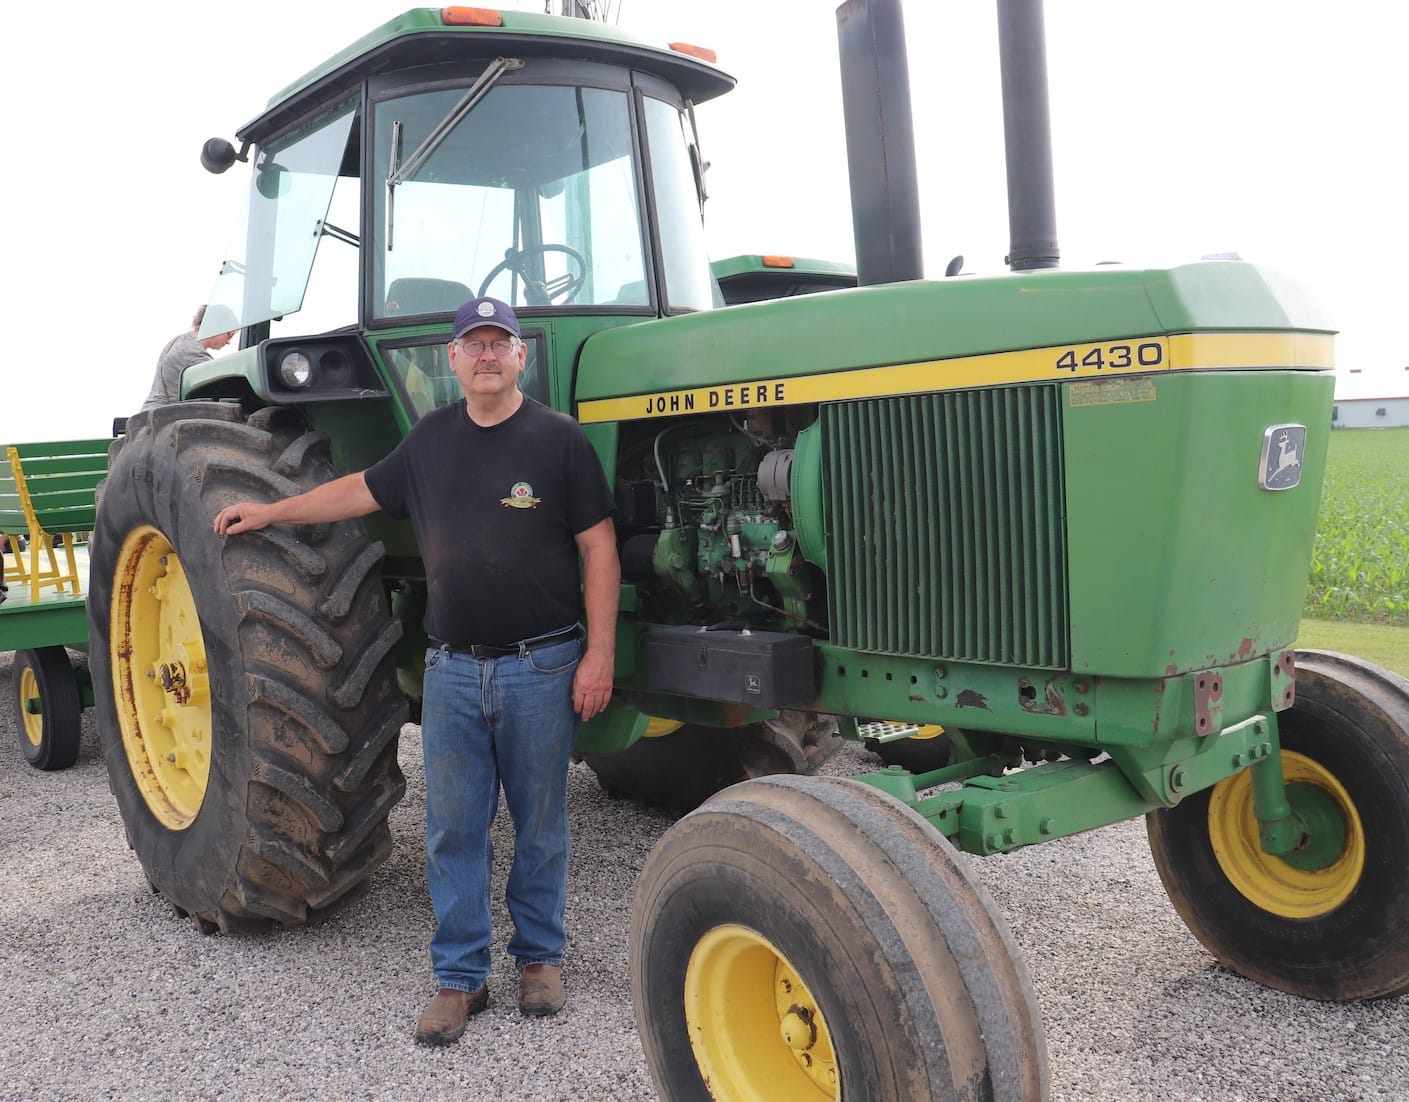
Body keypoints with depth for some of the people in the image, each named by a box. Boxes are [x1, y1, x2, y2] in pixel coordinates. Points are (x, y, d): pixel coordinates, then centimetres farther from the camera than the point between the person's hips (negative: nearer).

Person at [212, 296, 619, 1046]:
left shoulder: (558, 439, -4)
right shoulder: (431, 438, 9)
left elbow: (598, 549, -6)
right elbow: (365, 490, 24)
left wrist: (599, 654, -11)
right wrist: (271, 512, 26)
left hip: (540, 667, -3)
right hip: (452, 668, 4)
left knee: (539, 823, 9)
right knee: (454, 829, 7)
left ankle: (539, 957, 28)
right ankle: (460, 977, 20)